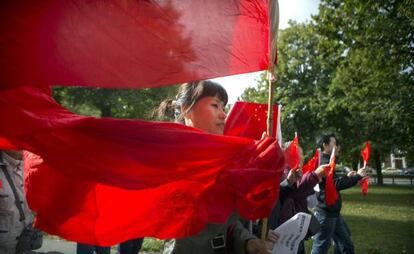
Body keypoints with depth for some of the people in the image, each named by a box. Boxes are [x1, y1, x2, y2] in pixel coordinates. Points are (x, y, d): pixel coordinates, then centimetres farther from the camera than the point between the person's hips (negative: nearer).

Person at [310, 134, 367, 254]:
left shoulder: (326, 162, 16)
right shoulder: (324, 162, -16)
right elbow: (336, 184, -26)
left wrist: (347, 177, 17)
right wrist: (357, 176, -19)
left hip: (333, 212, 11)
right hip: (326, 213, -11)